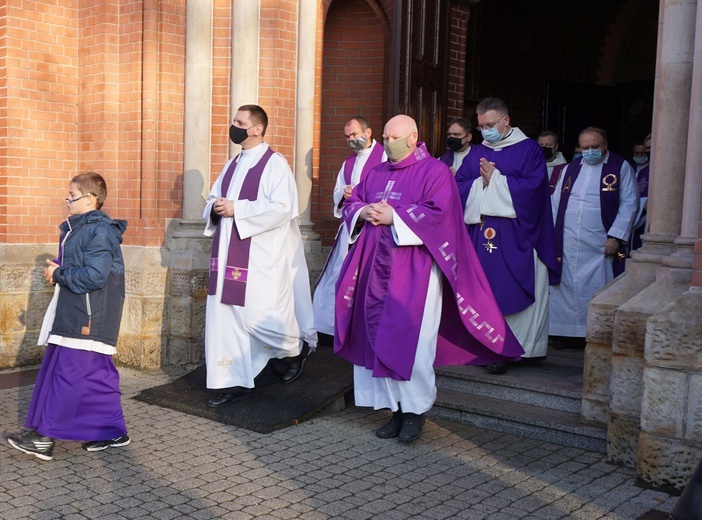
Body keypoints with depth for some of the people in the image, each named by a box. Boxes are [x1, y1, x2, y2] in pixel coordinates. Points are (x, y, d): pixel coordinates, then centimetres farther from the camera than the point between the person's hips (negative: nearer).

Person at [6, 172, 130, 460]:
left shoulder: (99, 231, -15)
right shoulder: (75, 229, 16)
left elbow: (94, 275, -23)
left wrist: (60, 274, -12)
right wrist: (56, 271, 4)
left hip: (88, 318, -10)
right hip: (73, 313, 10)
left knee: (69, 373, -6)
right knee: (97, 373, 12)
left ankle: (44, 436, -2)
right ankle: (113, 431, 19)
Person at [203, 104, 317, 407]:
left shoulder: (275, 164, -8)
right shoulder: (232, 165, 16)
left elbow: (282, 208, -19)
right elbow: (214, 199, 22)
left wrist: (236, 209, -20)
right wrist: (215, 208, -3)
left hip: (261, 256, -7)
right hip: (229, 256, 8)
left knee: (259, 316, -4)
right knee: (224, 316, 5)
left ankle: (295, 347, 26)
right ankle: (235, 382, 13)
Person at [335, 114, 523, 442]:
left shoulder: (434, 171, -2)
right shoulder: (376, 174, 19)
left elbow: (437, 211, -14)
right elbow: (351, 203, 21)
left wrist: (393, 216, -14)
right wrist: (363, 213, -2)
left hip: (414, 271, -6)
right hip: (377, 268, 6)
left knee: (411, 339, -6)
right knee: (380, 338, 5)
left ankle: (415, 411, 8)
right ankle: (396, 409, 15)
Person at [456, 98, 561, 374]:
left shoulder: (529, 150, 0)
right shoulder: (477, 153, 14)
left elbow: (533, 187, -12)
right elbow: (459, 188, 8)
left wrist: (495, 179, -10)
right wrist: (481, 181, -11)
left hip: (516, 238, -4)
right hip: (482, 235, 4)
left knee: (513, 293, -5)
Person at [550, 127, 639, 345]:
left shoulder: (621, 168, 3)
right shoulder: (570, 169, 15)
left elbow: (629, 204, -3)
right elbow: (556, 203, 16)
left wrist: (615, 236, -10)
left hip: (600, 245, -4)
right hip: (567, 244, 4)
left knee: (597, 292, -3)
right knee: (566, 288, 4)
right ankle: (568, 333, 12)